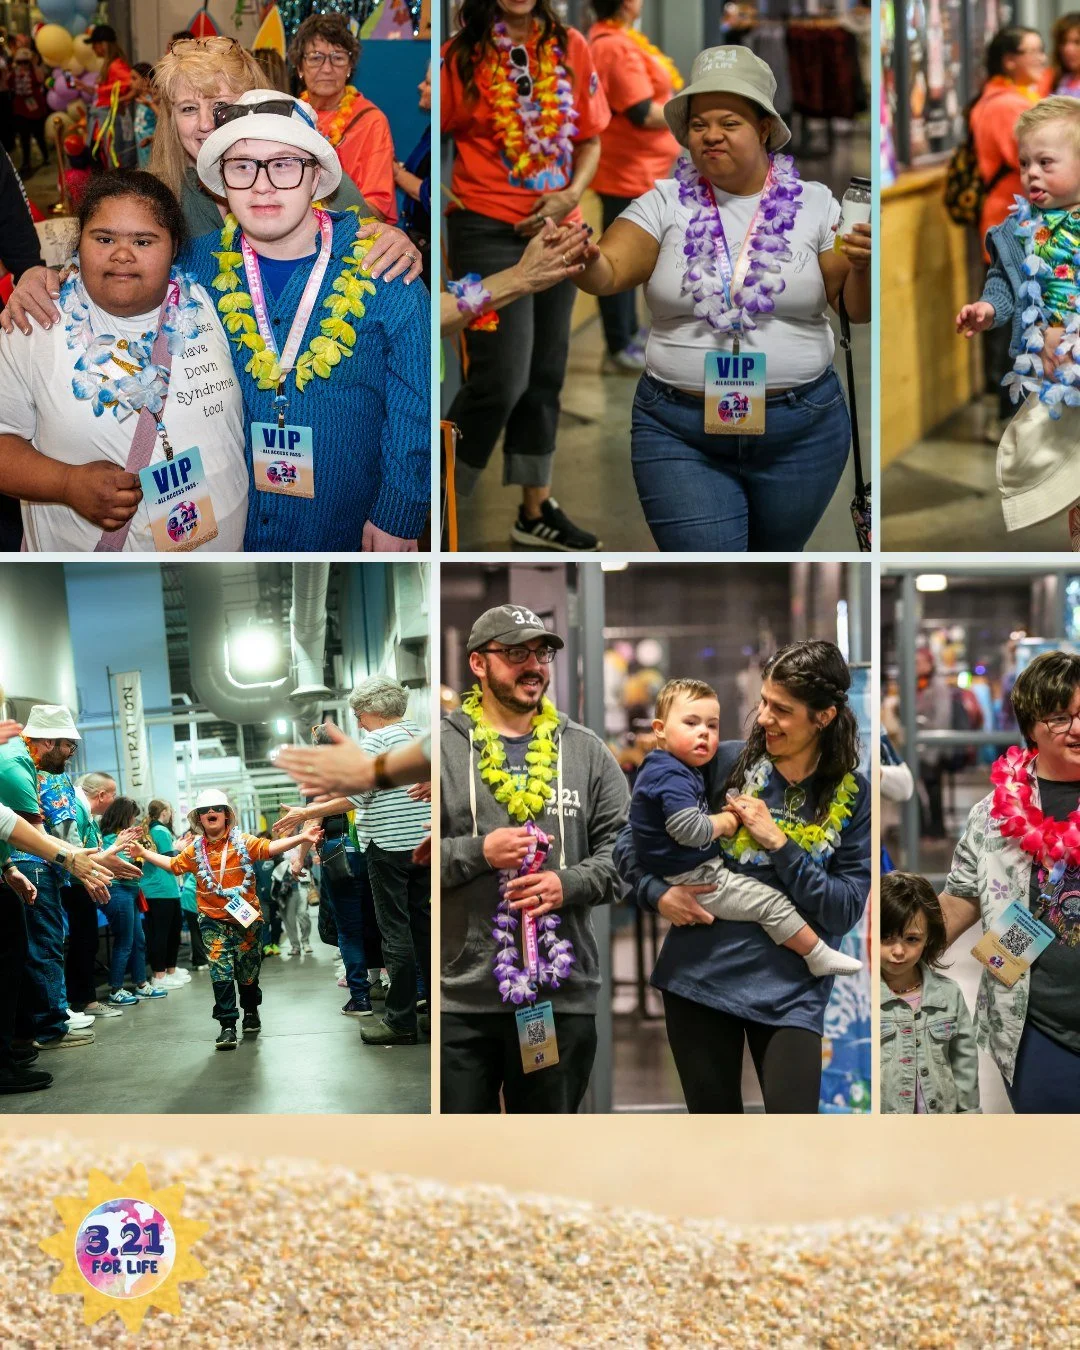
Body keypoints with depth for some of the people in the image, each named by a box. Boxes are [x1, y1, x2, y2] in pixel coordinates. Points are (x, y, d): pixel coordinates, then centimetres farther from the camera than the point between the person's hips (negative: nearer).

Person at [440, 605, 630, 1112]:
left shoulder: (586, 750, 9)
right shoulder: (442, 747, 1)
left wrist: (569, 884, -9)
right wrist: (479, 853, -14)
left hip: (563, 997, 2)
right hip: (458, 998, -2)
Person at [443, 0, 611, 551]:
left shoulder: (570, 47, 4)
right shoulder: (461, 55, -7)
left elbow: (589, 138, 8)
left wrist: (570, 195, -6)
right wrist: (439, 190, -17)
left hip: (555, 230, 5)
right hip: (488, 231, -5)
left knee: (545, 374, 12)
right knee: (500, 378, -10)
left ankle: (536, 510, 23)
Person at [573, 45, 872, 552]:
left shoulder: (814, 203, 3)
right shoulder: (665, 203, 1)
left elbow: (857, 310, 5)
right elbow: (609, 272, -12)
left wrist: (862, 267, -17)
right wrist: (586, 262, -35)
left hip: (801, 432, 2)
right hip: (677, 430, -1)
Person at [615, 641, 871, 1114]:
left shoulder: (852, 795, 0)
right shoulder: (724, 763, -1)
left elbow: (847, 909, -7)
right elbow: (631, 840, 6)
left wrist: (777, 843, -14)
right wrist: (657, 894, -12)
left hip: (790, 991, -1)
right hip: (701, 978, 1)